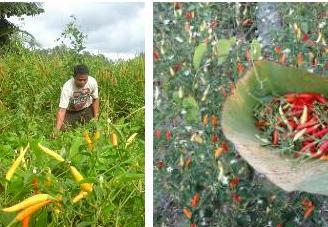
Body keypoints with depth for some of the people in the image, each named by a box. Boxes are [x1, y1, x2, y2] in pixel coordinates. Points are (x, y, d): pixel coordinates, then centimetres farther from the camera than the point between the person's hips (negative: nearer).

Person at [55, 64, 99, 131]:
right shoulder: (67, 87, -34)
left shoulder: (92, 82, -25)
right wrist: (57, 129, -45)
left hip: (87, 109, 2)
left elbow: (95, 99, -6)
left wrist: (96, 117, -8)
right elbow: (62, 110, -36)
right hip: (71, 112, -2)